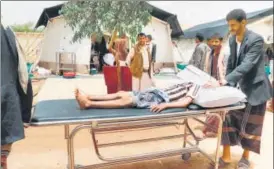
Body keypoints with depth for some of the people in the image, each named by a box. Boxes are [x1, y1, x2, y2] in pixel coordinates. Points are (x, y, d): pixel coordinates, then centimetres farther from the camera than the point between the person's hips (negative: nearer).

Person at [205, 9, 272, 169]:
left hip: (254, 88, -6)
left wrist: (224, 81, -37)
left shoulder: (256, 40, -20)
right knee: (228, 120, 4)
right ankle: (226, 156, 17)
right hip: (238, 86, 6)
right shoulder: (232, 39, 2)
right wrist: (227, 82, 8)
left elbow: (246, 65, -30)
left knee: (250, 124, 9)